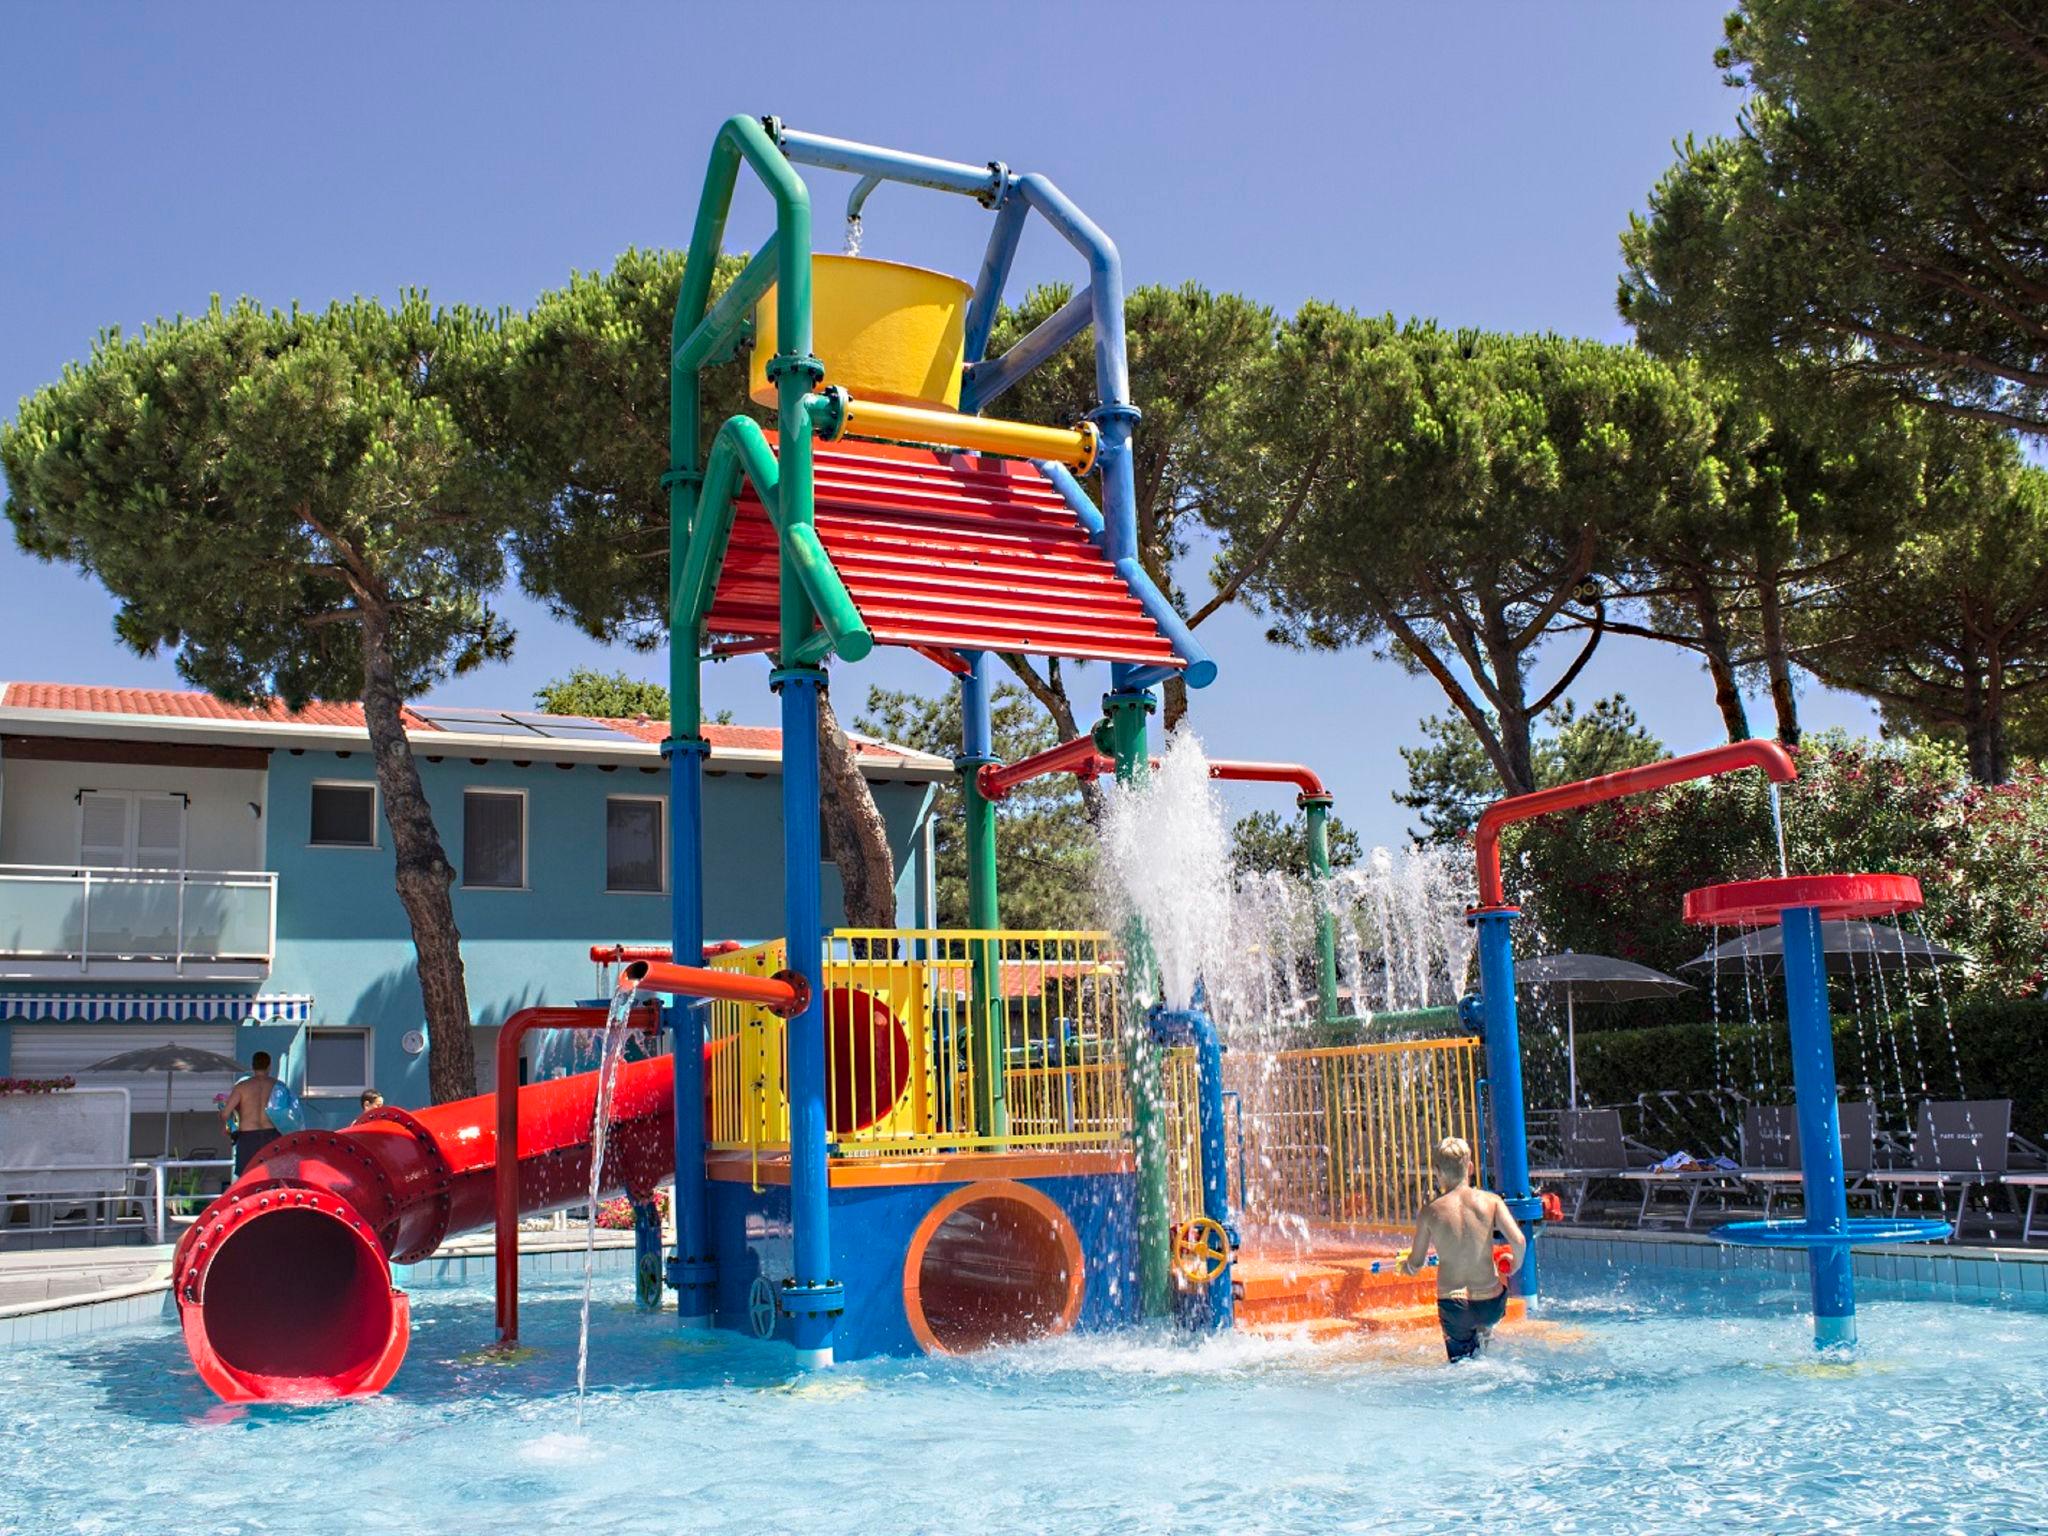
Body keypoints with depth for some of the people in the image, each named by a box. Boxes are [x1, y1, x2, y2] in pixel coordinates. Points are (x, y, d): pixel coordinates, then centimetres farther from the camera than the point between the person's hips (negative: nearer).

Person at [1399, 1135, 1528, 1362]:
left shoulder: (1431, 1211, -7)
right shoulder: (1490, 1200, -6)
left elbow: (1414, 1267, -1)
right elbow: (1519, 1241, -15)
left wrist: (1404, 1264, 23)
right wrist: (1513, 1266, 7)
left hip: (1454, 1309, 0)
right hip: (1492, 1306, 1)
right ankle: (1484, 1334, 20)